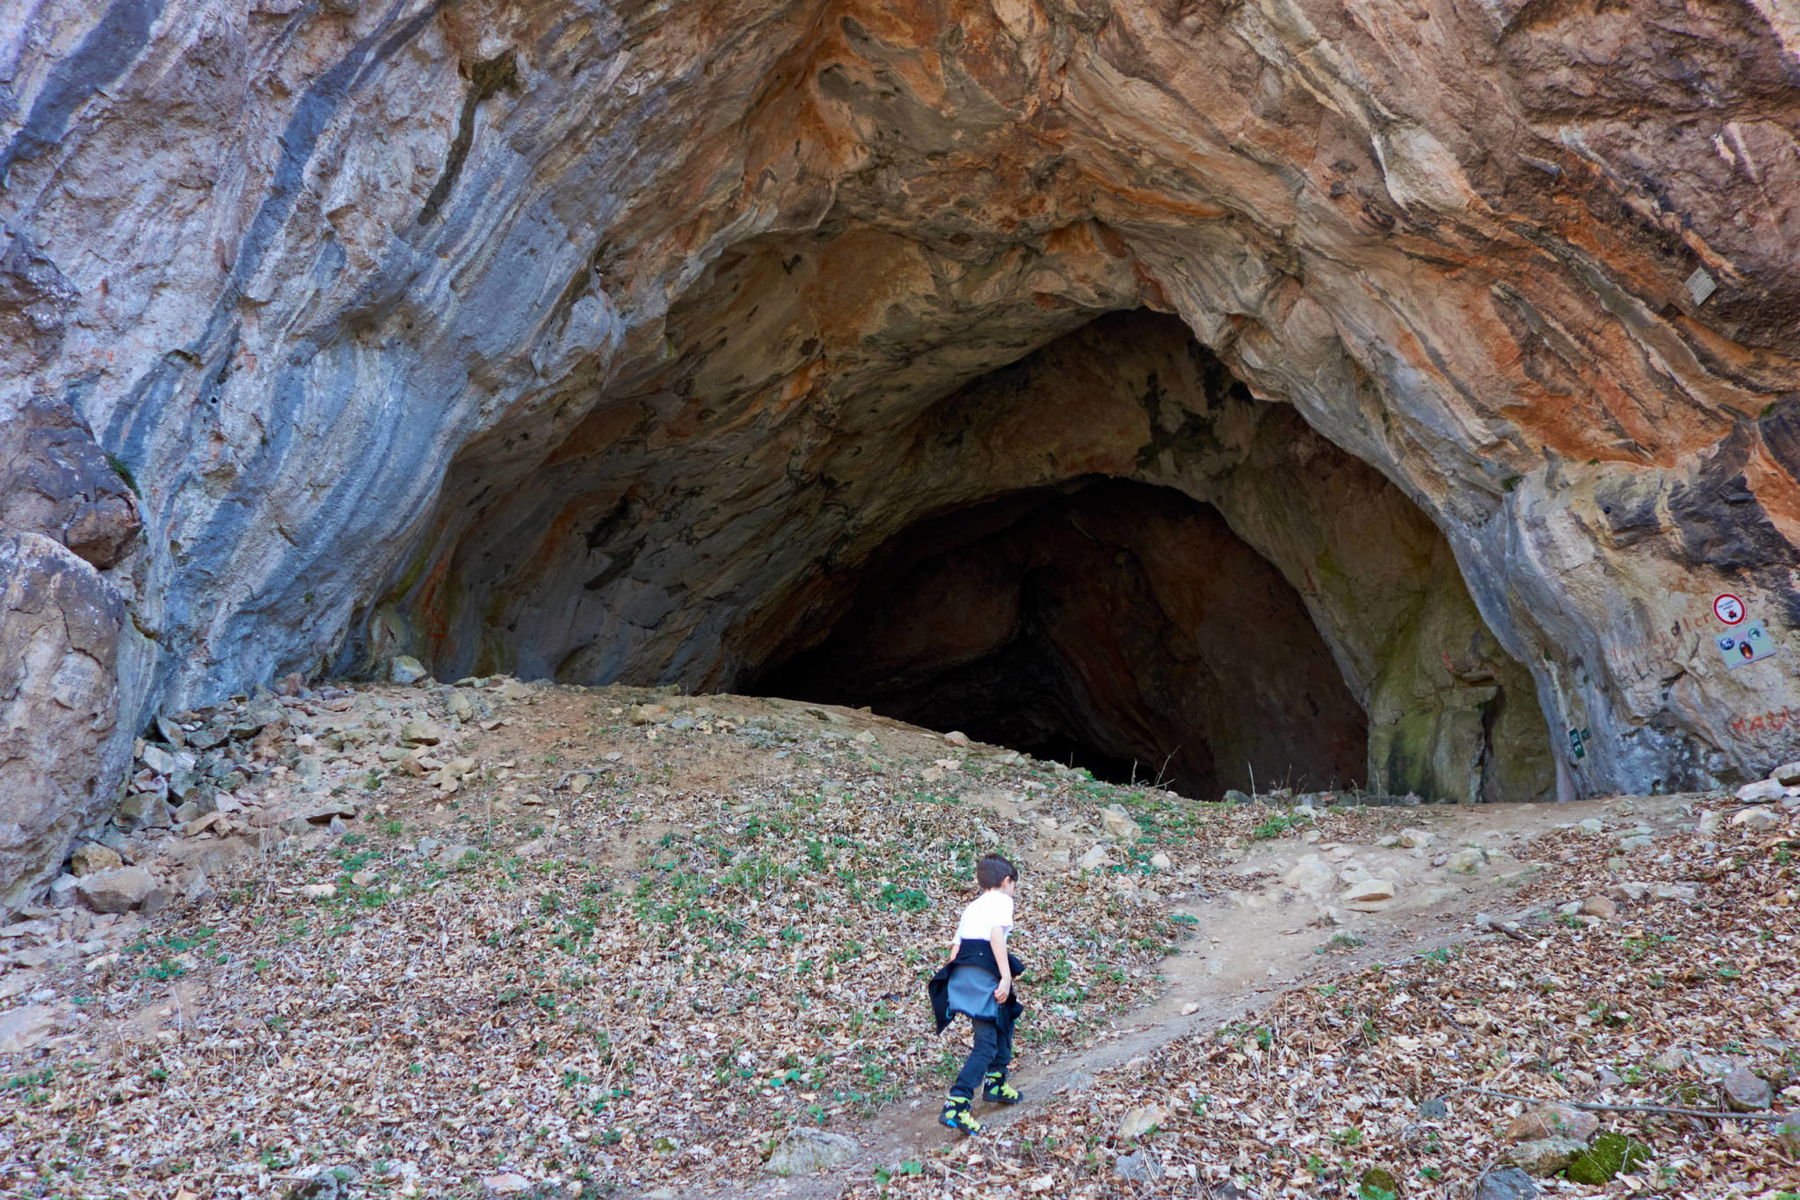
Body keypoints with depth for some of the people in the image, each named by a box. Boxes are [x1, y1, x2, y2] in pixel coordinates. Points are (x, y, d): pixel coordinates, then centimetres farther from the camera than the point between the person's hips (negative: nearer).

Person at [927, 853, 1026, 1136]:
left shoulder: (971, 906, 27)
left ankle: (995, 1083, 33)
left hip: (959, 973, 8)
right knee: (987, 1043, -6)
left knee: (1004, 1019, 25)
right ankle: (956, 1106, -17)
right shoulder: (1001, 900, 6)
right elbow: (996, 933, -13)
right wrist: (1007, 976, -17)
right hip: (984, 972, -8)